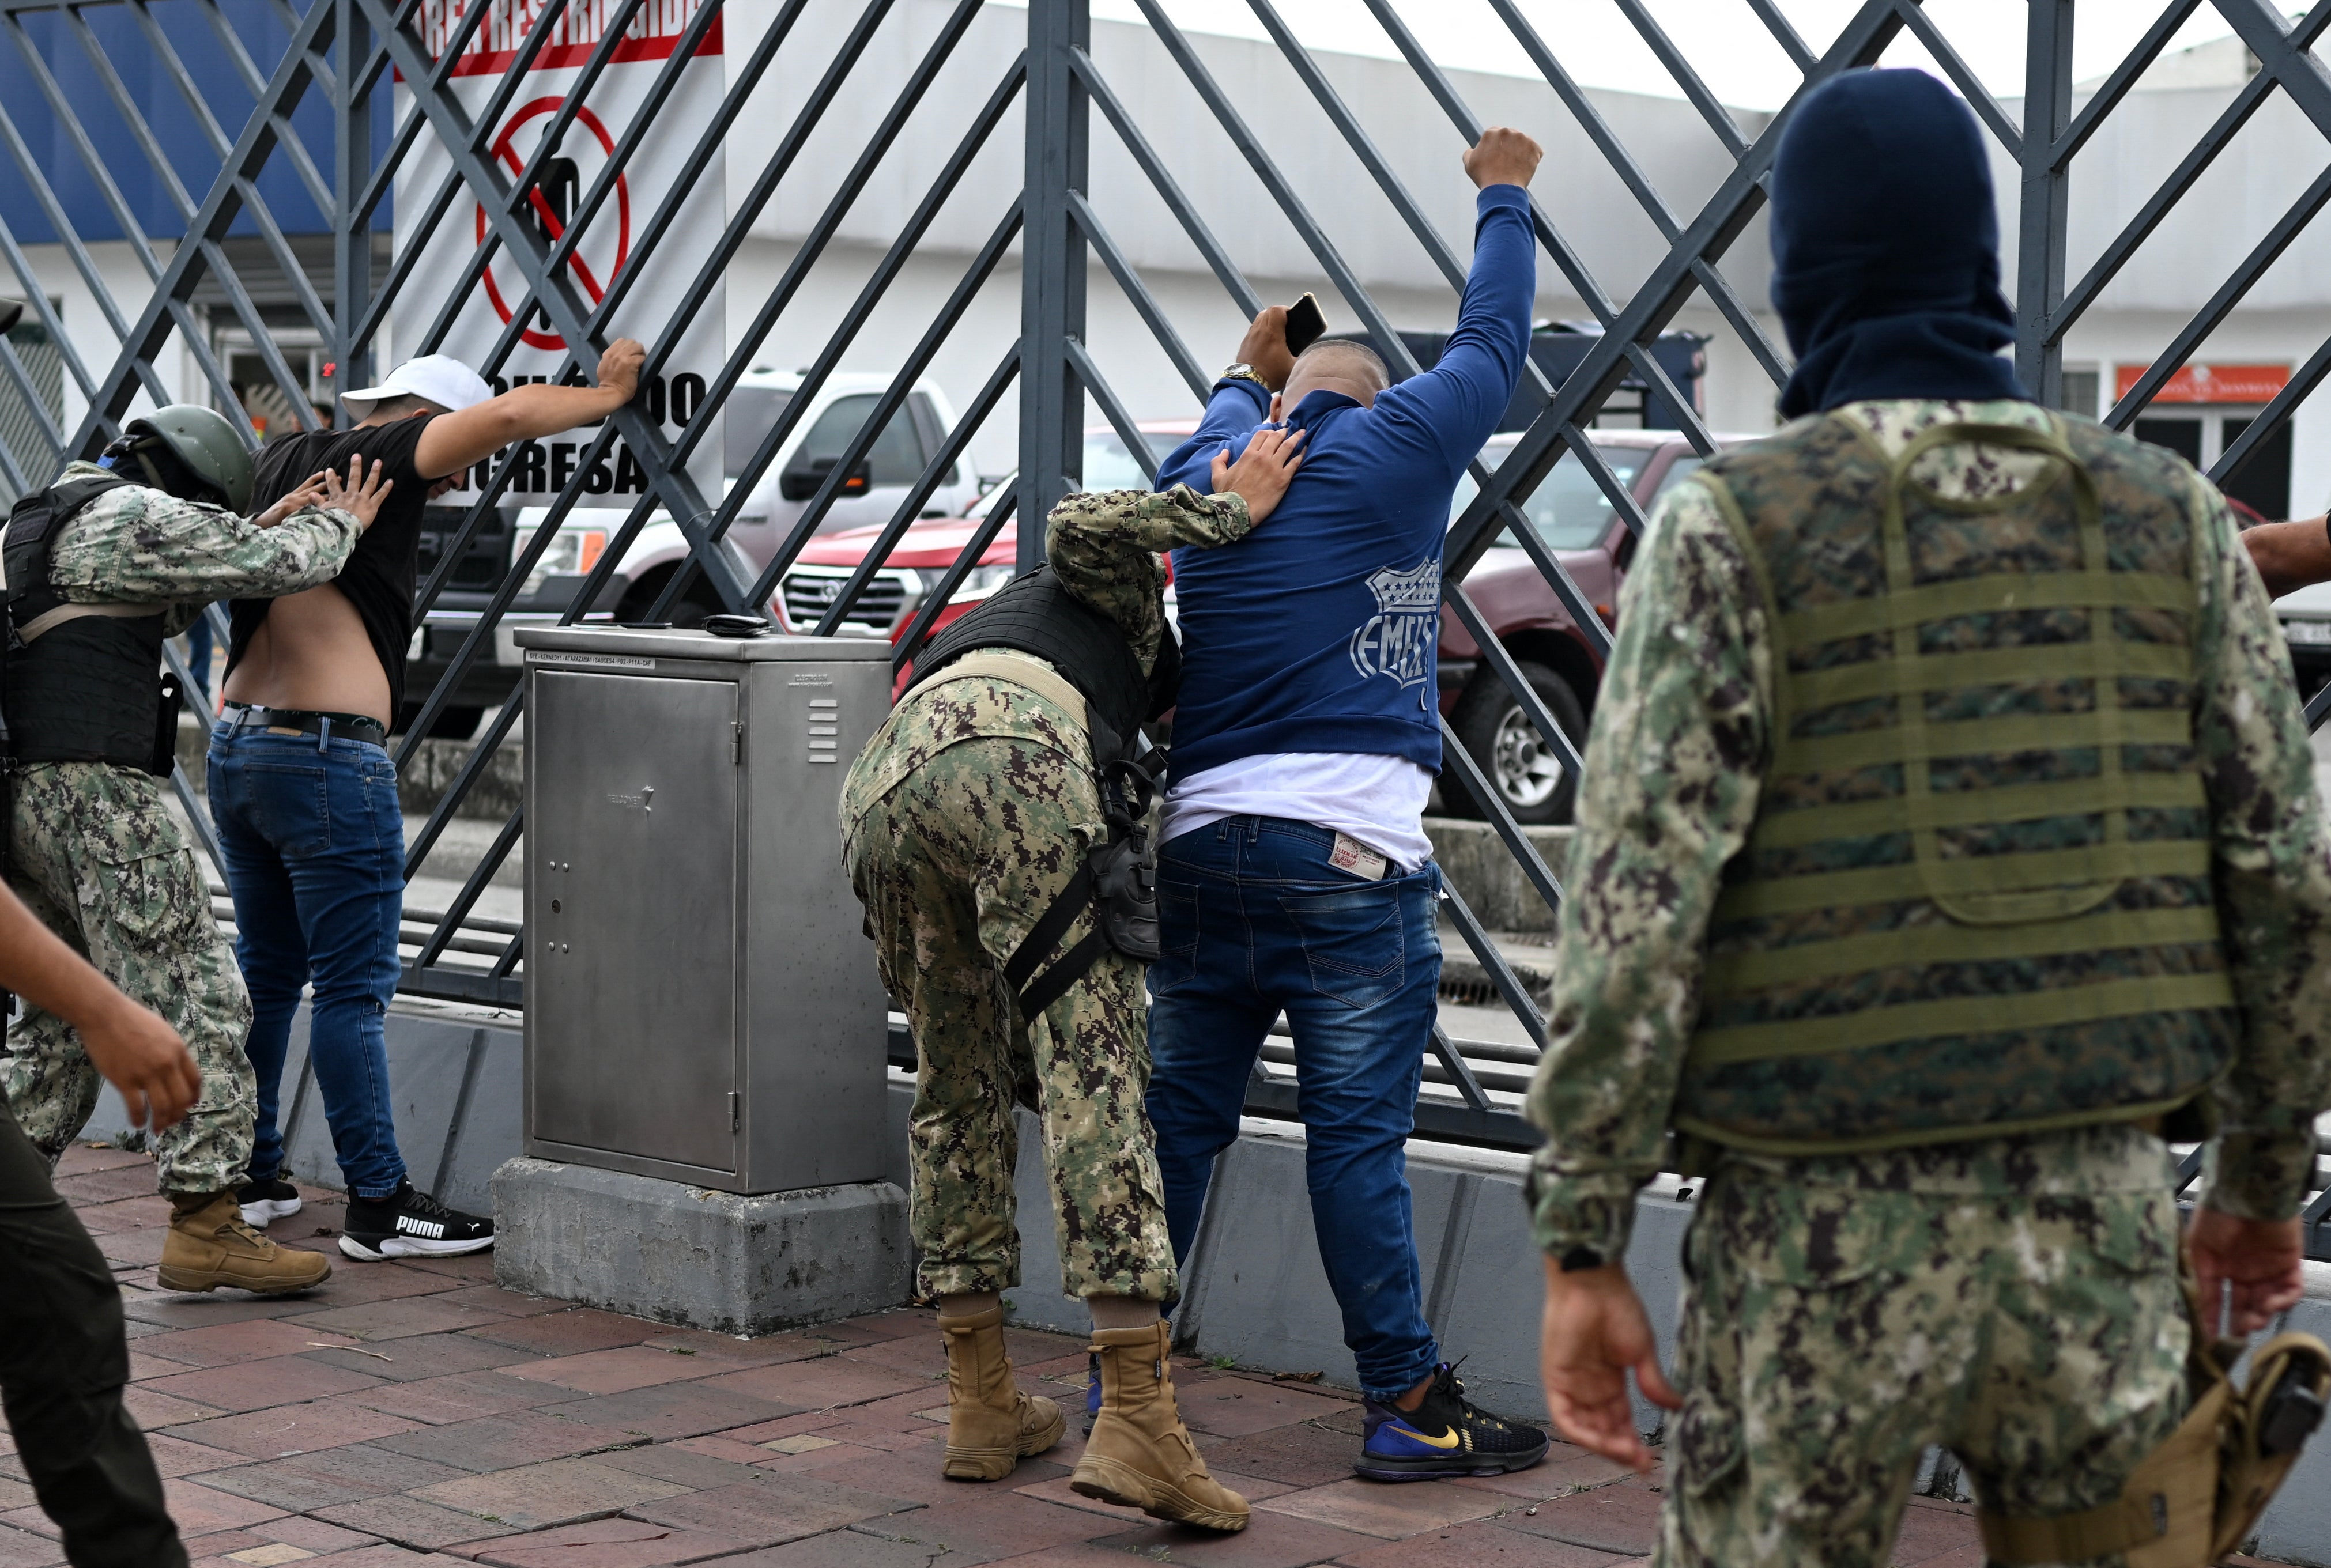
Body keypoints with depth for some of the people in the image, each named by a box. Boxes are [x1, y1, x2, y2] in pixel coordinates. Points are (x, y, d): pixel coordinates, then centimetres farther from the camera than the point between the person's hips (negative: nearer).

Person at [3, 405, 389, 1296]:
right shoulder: (137, 514, -6)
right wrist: (337, 525, 15)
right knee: (193, 999, -8)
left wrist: (266, 529, 25)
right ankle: (204, 1223, -11)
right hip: (96, 789, -10)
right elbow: (281, 567, -6)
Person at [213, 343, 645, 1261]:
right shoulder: (373, 460, -8)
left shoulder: (279, 462, 15)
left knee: (267, 976, 16)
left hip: (235, 745, 9)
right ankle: (379, 1207, -1)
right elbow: (509, 415, -17)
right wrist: (606, 396, -2)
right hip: (329, 758, -9)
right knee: (354, 989, -5)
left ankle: (248, 1178, 23)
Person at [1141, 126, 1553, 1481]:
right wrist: (1506, 199, 31)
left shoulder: (1211, 471, 16)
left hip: (1200, 846, 5)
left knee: (1178, 1118, 9)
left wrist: (1250, 375, 63)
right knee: (1359, 1137, -4)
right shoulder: (1391, 454, 2)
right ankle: (1410, 1407, 1)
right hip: (1347, 859, -5)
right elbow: (1494, 342, 15)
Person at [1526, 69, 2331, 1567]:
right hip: (2102, 1217, 3)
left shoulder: (1733, 529, -6)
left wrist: (1581, 1245, -9)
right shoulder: (2169, 517, 4)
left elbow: (1637, 905, -13)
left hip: (1824, 1230, -3)